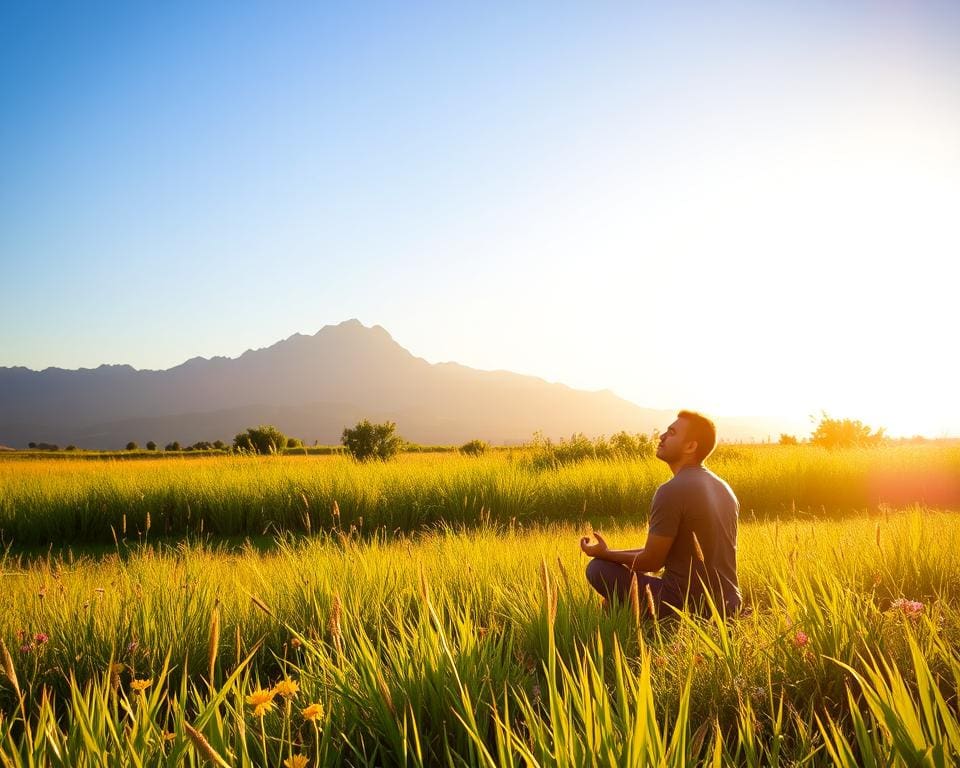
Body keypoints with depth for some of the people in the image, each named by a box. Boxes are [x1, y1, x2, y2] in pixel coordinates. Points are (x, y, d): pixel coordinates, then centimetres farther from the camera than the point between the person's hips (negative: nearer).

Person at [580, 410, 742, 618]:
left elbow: (651, 562, -11)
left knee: (598, 568, 2)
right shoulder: (725, 490, 9)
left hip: (687, 607, -8)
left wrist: (604, 553, 5)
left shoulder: (671, 492, -17)